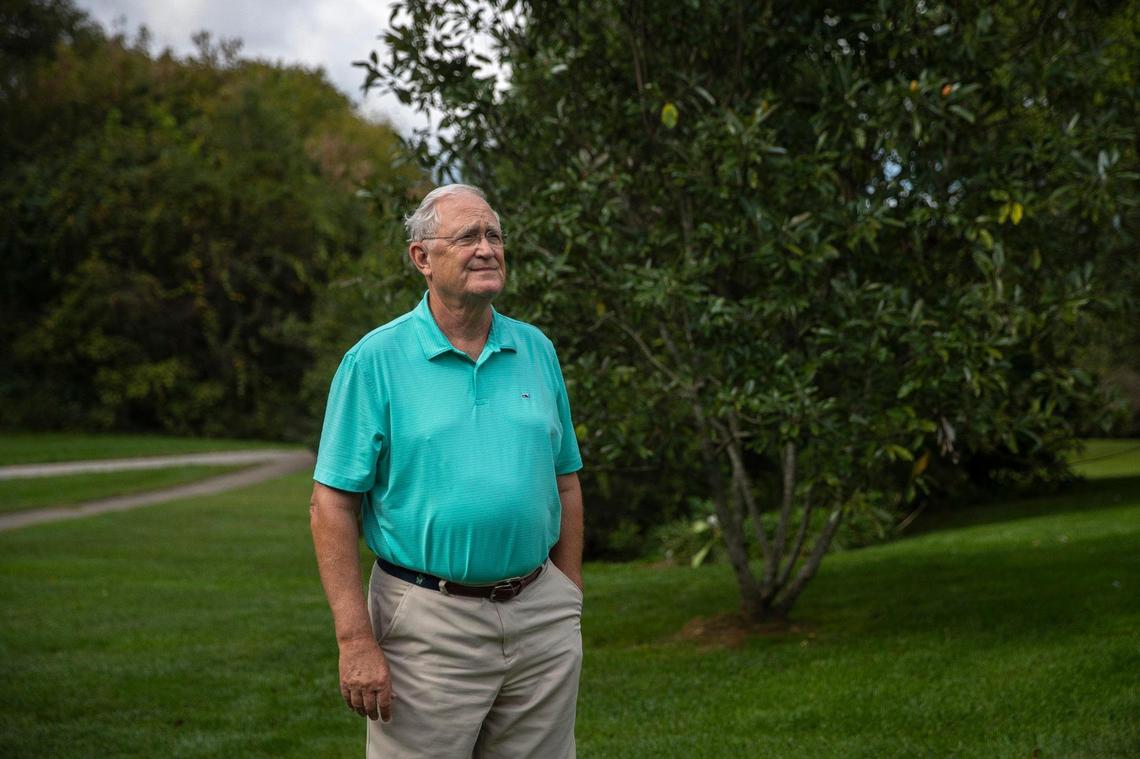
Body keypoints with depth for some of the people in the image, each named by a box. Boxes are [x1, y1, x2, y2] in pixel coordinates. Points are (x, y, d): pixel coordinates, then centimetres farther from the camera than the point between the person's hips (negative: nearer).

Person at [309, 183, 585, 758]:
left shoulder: (536, 350, 8)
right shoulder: (375, 360, -5)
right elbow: (332, 505, -8)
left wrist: (570, 602, 10)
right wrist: (356, 639, -14)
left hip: (539, 617, 4)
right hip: (429, 624, -4)